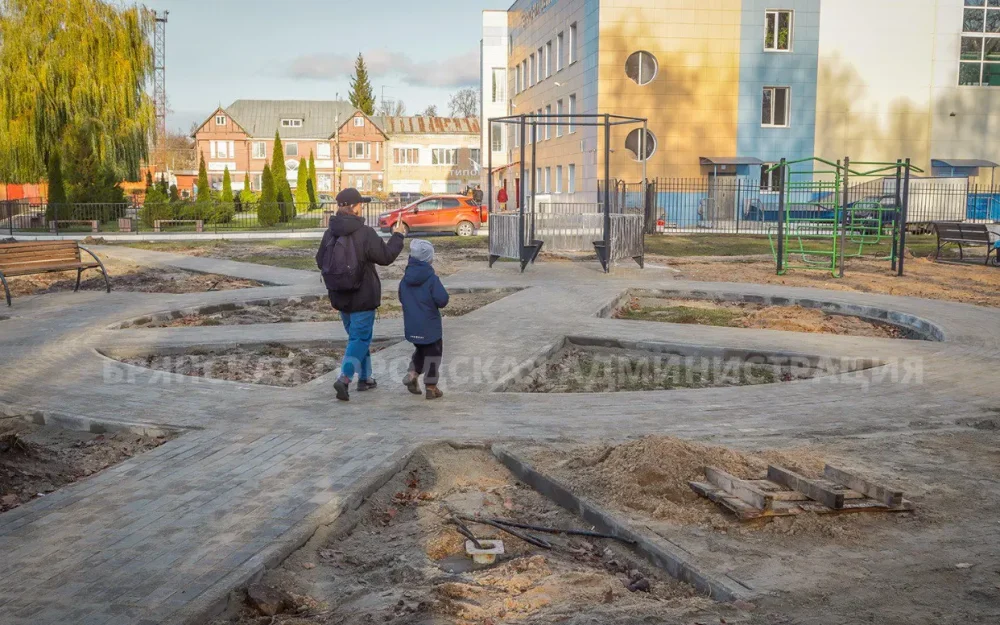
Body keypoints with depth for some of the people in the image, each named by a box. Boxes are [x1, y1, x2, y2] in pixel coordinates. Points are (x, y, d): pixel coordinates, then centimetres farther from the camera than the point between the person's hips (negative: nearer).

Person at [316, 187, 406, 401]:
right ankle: (344, 378, -16)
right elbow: (386, 256, -11)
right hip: (362, 297, -6)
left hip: (340, 297, 6)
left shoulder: (330, 233, -1)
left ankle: (365, 378, 28)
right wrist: (397, 236, 3)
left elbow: (320, 261, 8)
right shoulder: (365, 233, -19)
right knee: (360, 338, 0)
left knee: (356, 336, 20)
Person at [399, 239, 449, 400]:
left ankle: (413, 374, 9)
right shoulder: (432, 279, -16)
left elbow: (402, 299, 12)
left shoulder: (405, 279, 2)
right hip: (430, 326, -6)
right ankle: (431, 387, 10)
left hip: (411, 326, 6)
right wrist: (435, 303, 1)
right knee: (432, 354, 7)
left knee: (420, 350, 26)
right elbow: (442, 300, -20)